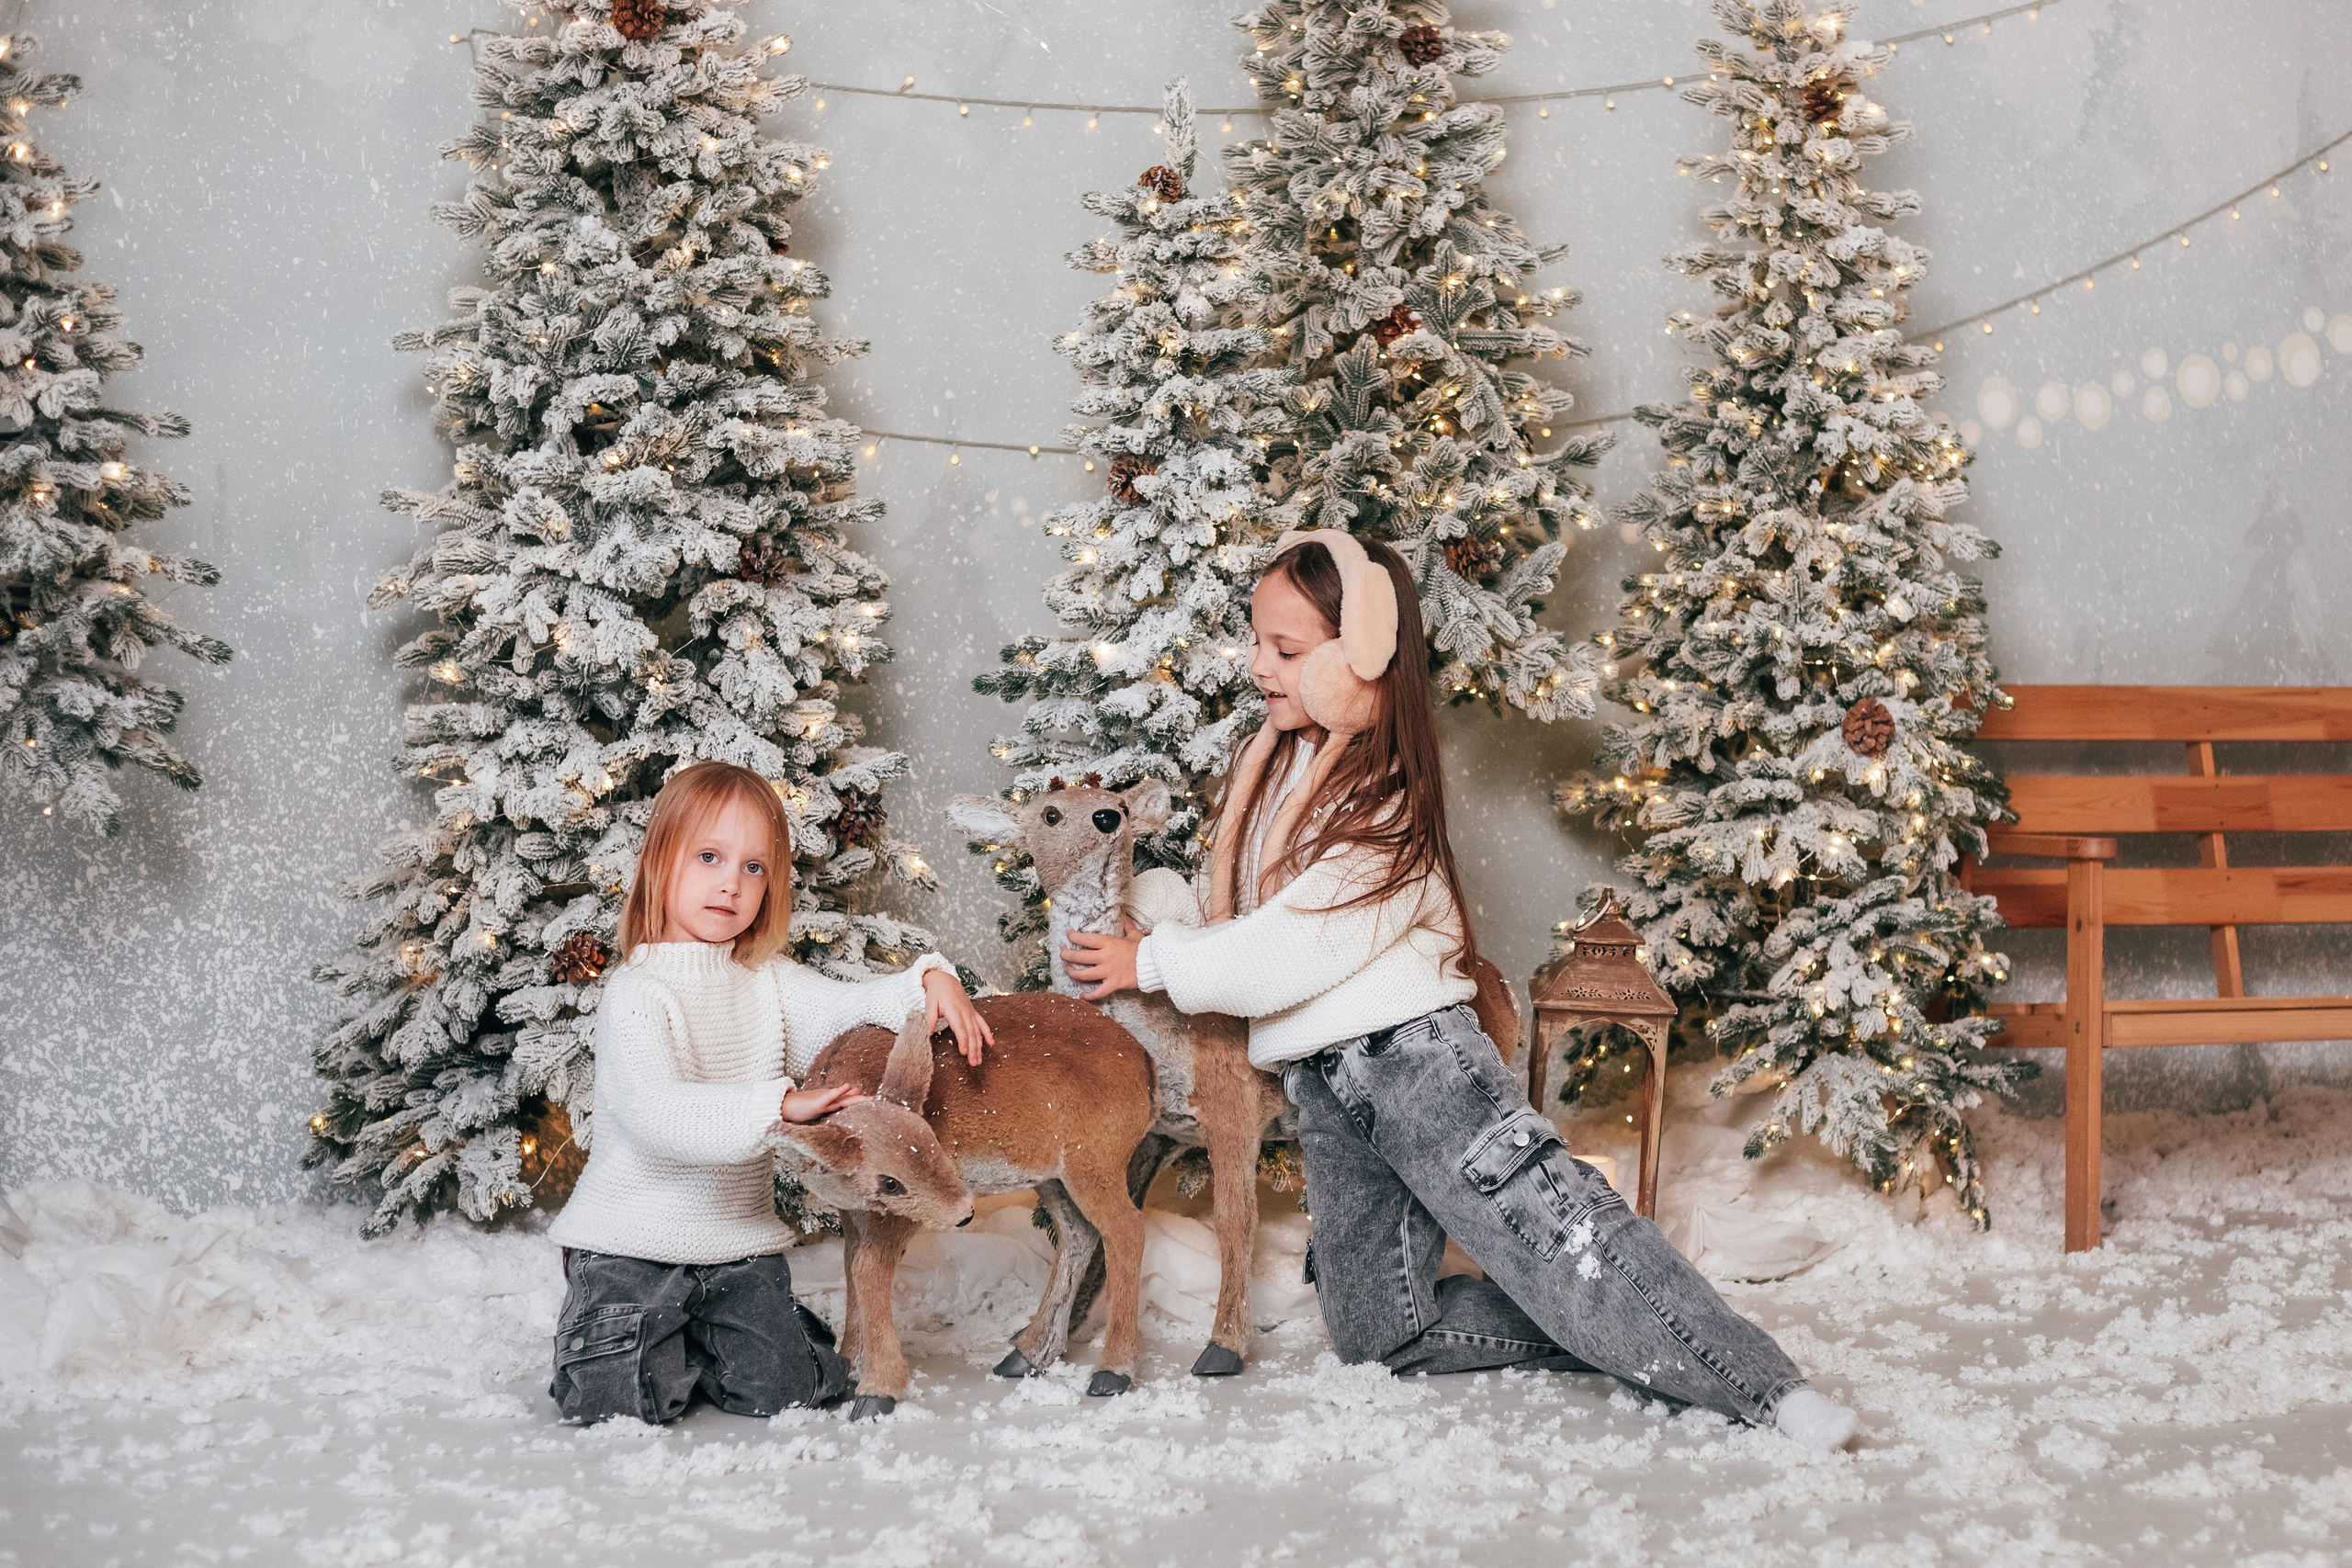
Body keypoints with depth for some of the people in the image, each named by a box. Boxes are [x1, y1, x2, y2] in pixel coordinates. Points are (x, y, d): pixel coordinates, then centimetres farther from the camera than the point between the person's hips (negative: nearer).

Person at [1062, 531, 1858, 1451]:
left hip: (1411, 1057, -8)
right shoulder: (1268, 765, 14)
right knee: (1373, 1332, 2)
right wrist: (1132, 889, 4)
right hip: (1324, 1088, 8)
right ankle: (1620, 1341, 11)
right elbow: (1224, 909, 21)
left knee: (1560, 1232, -21)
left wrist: (1151, 962, -7)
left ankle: (1765, 1388, -17)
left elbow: (1283, 955, -18)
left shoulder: (1386, 806, -12)